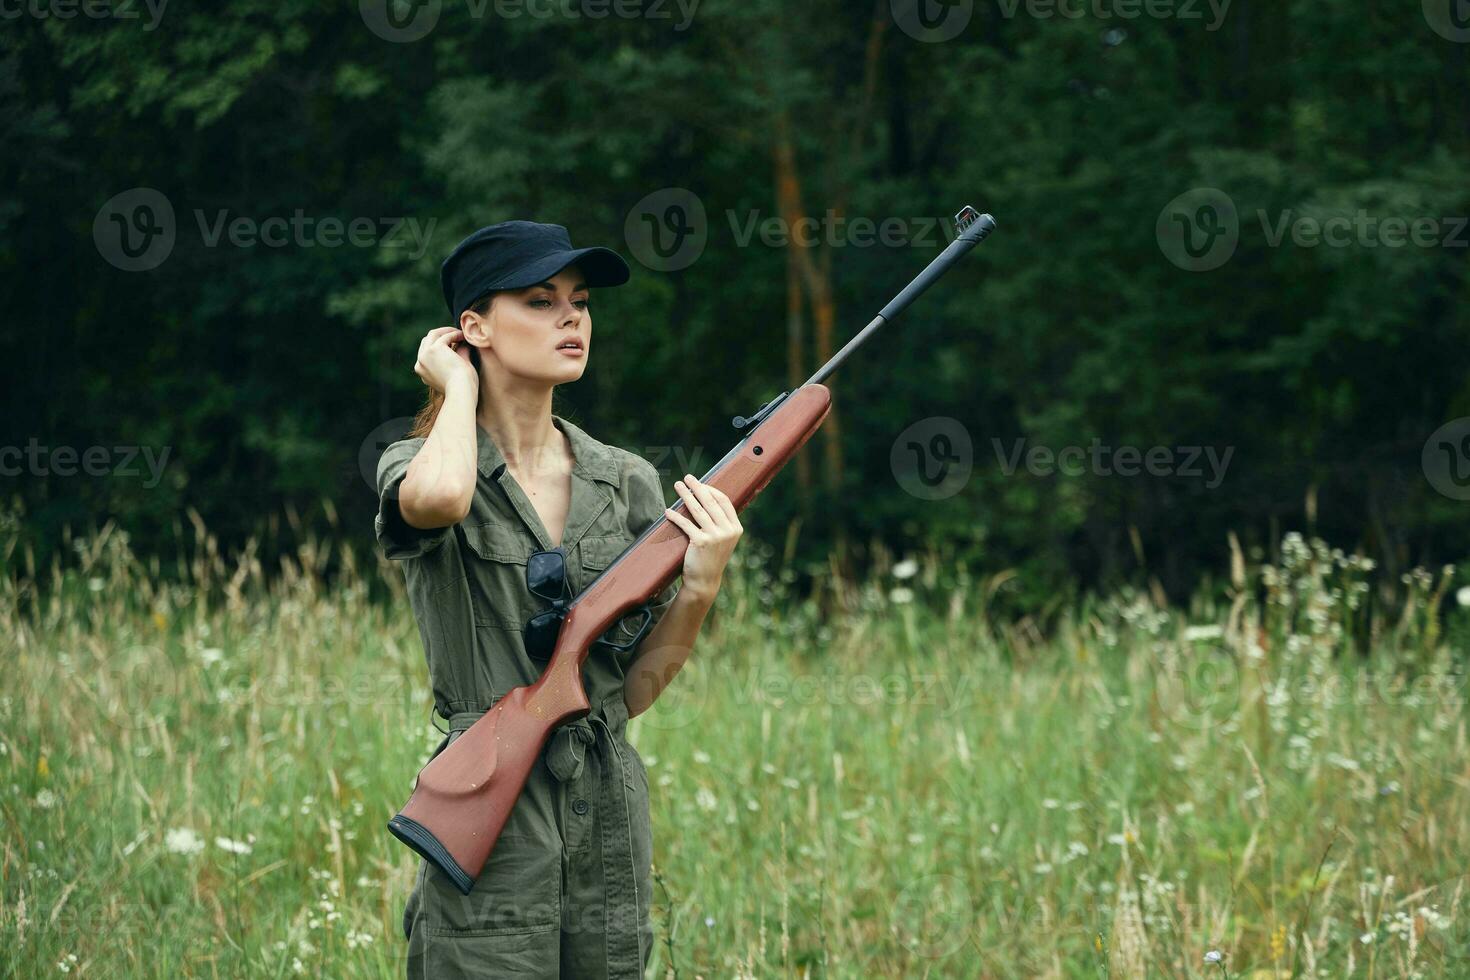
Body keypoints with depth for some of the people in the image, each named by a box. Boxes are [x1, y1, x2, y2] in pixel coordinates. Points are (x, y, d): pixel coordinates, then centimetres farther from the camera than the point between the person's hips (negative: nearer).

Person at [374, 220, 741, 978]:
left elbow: (634, 690, 10)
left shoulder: (628, 483, 9)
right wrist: (460, 385, -10)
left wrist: (699, 586, -8)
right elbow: (439, 497, -30)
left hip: (610, 818, 5)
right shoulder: (417, 468, -2)